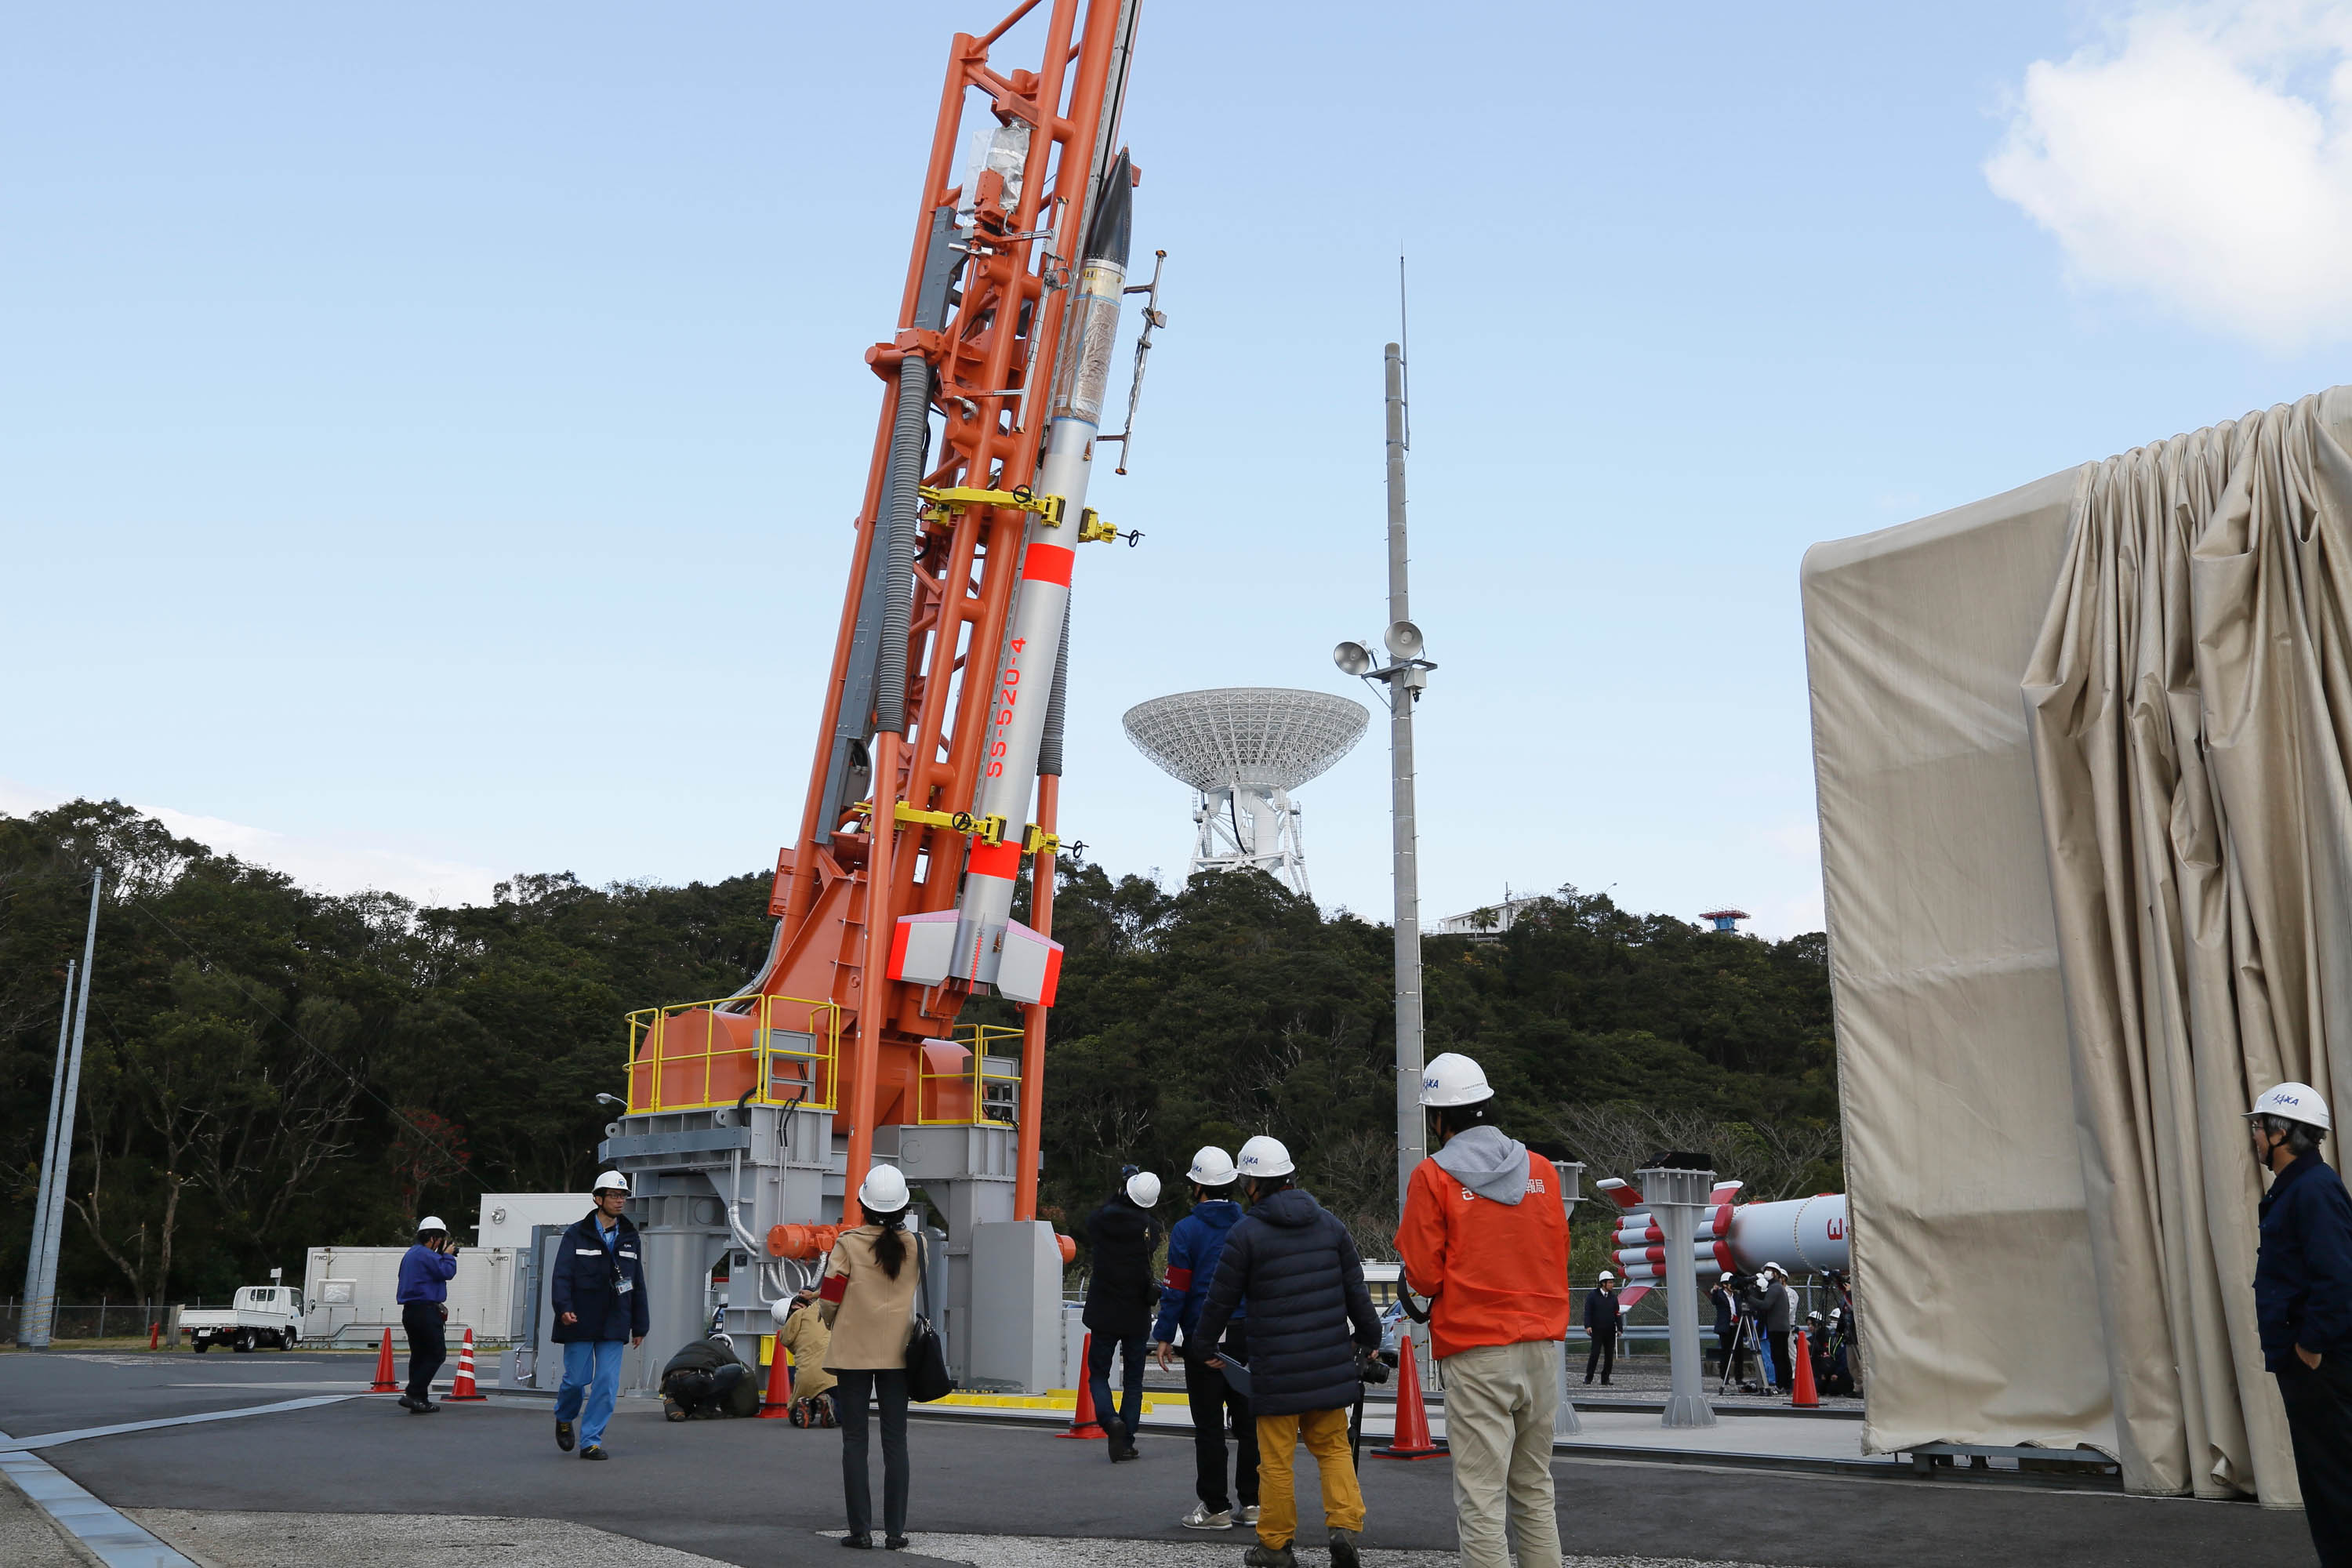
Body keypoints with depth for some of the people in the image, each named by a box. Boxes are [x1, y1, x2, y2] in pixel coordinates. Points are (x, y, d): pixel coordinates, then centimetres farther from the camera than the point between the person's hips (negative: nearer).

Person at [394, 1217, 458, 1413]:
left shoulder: (410, 1254, 18)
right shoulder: (426, 1255, -14)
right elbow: (447, 1272, -17)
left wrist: (442, 1255, 14)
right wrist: (448, 1255, -2)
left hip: (409, 1311, 10)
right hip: (426, 1311, -10)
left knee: (419, 1356, 11)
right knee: (437, 1354, -6)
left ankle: (420, 1401, 11)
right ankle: (412, 1394, -13)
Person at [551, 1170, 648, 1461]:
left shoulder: (630, 1237, 13)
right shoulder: (577, 1235, 0)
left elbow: (638, 1284, 16)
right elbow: (562, 1275, -7)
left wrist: (639, 1326, 14)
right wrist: (563, 1307, -23)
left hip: (614, 1326, 3)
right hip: (580, 1323, -3)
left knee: (608, 1383, -4)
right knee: (577, 1378, 0)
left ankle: (591, 1441, 5)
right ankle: (564, 1418, 31)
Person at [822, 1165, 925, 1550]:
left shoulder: (848, 1244, -8)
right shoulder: (916, 1246, -1)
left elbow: (828, 1301, -5)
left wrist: (833, 1322, 14)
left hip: (854, 1351, -2)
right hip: (897, 1351, 2)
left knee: (855, 1442, 4)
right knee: (895, 1442, 6)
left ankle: (860, 1530, 2)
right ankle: (895, 1531, 6)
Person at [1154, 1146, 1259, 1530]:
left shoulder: (1186, 1229, -7)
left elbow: (1176, 1289, -8)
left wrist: (1165, 1336, 0)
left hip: (1205, 1337, -5)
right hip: (1248, 1333, 5)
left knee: (1209, 1424, 2)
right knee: (1249, 1420, 11)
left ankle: (1215, 1507, 5)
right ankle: (1252, 1502, 15)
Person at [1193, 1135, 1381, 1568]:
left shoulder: (1245, 1233, -8)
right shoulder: (1329, 1223, 5)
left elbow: (1221, 1300, -2)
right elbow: (1356, 1291, 10)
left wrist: (1206, 1345, 15)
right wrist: (1370, 1341, 21)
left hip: (1276, 1370, -4)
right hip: (1330, 1365, 4)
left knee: (1277, 1458, 6)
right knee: (1333, 1447, 15)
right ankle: (1345, 1524, -1)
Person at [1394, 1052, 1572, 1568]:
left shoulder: (1433, 1177, -7)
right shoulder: (1541, 1169, 7)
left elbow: (1423, 1277, -8)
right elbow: (1557, 1259, 14)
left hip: (1476, 1354, -5)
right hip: (1542, 1345, 5)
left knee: (1480, 1499, -3)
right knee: (1534, 1489, 16)